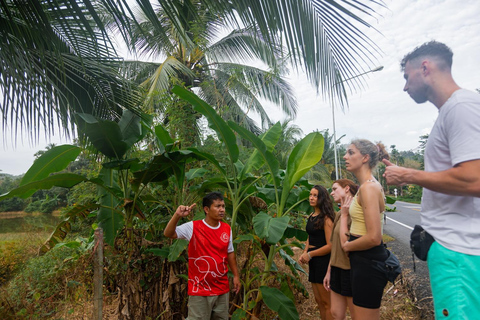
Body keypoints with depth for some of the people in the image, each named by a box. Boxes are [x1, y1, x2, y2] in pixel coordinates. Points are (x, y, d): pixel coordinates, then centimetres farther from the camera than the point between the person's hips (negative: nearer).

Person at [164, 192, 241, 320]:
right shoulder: (193, 227, -13)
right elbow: (168, 234, -20)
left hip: (222, 289, 5)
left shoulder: (227, 229, 1)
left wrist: (236, 275, 11)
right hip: (200, 290, -4)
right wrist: (177, 216, -36)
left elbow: (230, 253, 11)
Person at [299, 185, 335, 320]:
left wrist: (310, 255, -13)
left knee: (326, 302, 5)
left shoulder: (326, 218, -16)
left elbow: (330, 245, -19)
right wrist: (304, 253, 0)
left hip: (323, 260, -8)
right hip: (313, 261, 8)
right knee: (318, 300, 18)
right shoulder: (311, 217, 8)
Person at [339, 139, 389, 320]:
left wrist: (347, 246, -11)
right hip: (363, 260, 10)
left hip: (368, 263, -10)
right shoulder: (366, 186, 11)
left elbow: (373, 238, -25)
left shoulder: (369, 187, -19)